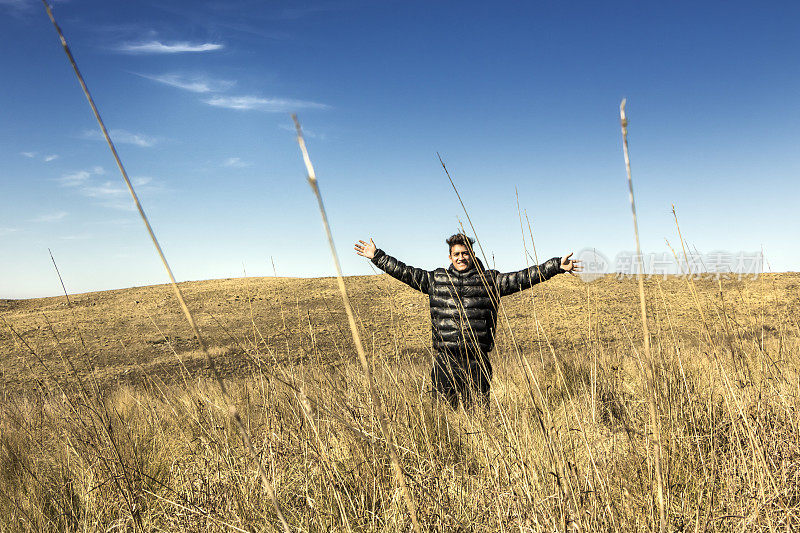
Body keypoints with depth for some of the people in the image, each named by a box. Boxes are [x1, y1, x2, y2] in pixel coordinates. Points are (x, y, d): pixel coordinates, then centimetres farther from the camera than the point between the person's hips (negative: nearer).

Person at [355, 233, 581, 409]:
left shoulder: (490, 280, 8)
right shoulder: (436, 280, 12)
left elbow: (523, 278, 5)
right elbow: (404, 272, 13)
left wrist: (556, 265, -2)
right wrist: (377, 256, 11)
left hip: (477, 360, -1)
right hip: (445, 359, 1)